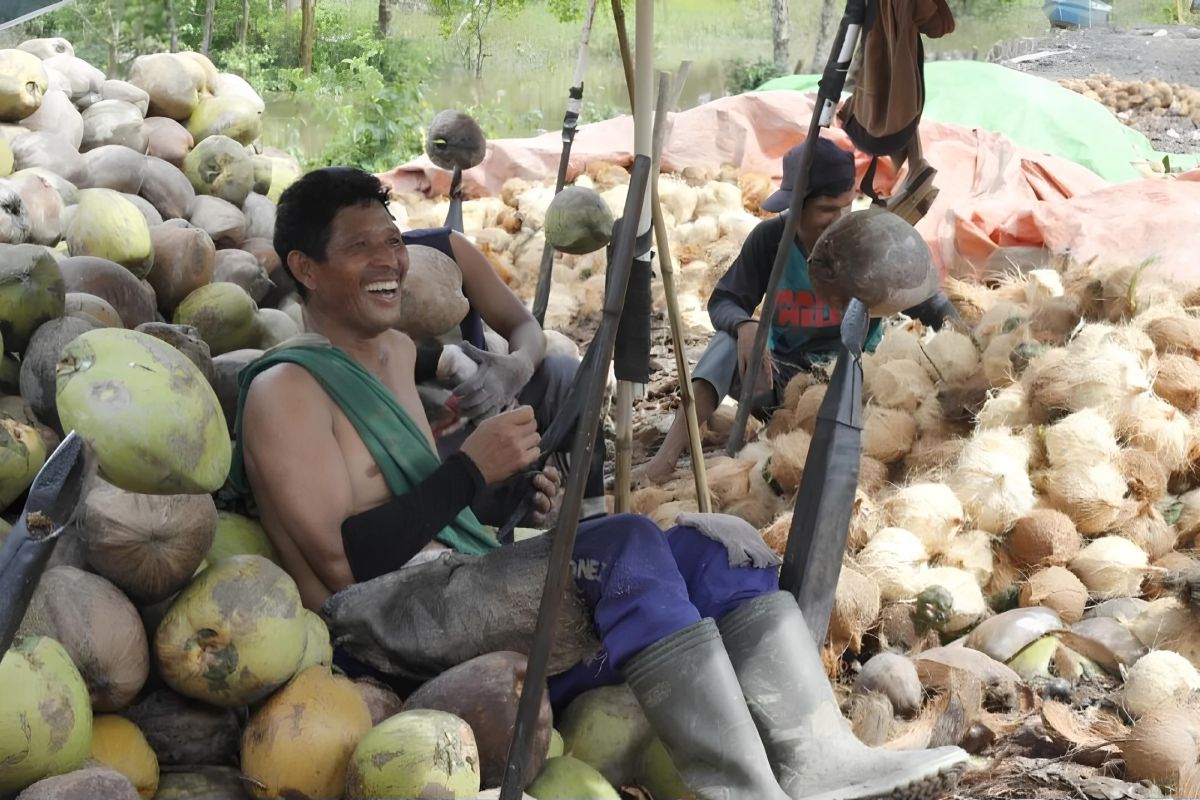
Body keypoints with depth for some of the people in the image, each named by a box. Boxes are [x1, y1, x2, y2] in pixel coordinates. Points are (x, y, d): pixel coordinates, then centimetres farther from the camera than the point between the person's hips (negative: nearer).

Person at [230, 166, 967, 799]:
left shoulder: (395, 351, 22)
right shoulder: (286, 389, -6)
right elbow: (346, 562, -14)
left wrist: (505, 494, 7)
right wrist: (471, 470, -15)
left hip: (475, 605, 9)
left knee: (716, 543, -6)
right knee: (628, 546, -29)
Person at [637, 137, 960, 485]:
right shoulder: (770, 238, -7)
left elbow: (927, 302, -7)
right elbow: (723, 301, -8)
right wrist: (744, 327, -31)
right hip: (782, 374, 1)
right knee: (729, 345, -26)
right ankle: (666, 459, -36)